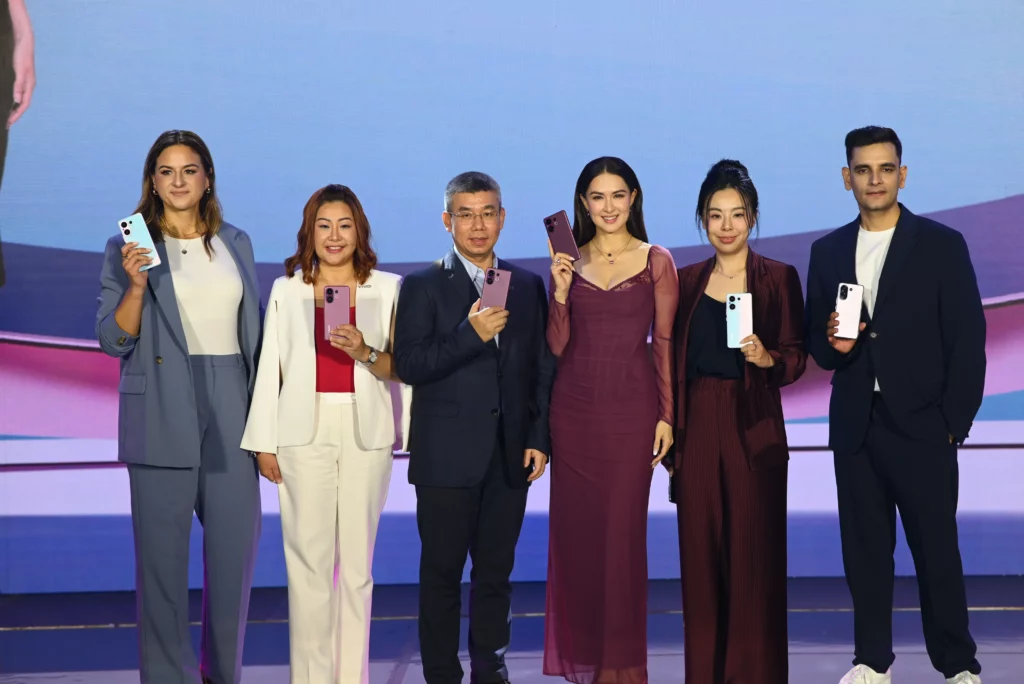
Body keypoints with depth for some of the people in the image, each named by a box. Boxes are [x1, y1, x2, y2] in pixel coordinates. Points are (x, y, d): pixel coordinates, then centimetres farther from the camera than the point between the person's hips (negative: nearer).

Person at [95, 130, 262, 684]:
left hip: (230, 409, 3)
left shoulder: (235, 244, 12)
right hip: (162, 416, -3)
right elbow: (113, 340, -2)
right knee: (162, 550, 0)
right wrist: (136, 284, -18)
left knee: (236, 544, 5)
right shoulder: (126, 248, 3)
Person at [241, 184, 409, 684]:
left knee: (357, 559, 5)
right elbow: (270, 368, 7)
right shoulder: (286, 290, 8)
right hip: (304, 434, 0)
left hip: (365, 433, 0)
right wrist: (264, 443, 3)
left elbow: (399, 368, 5)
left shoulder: (388, 288, 6)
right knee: (309, 559, -1)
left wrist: (365, 353, -15)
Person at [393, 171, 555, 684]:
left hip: (510, 456, 3)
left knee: (496, 573, 11)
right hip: (447, 457, -3)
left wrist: (540, 439, 3)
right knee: (441, 574, 5)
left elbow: (543, 369, 10)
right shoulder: (423, 286, 0)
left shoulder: (528, 286, 10)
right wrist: (471, 334, -20)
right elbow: (409, 365, -10)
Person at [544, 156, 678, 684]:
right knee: (574, 528, 5)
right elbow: (556, 347, 5)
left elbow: (665, 343, 0)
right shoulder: (569, 263, 8)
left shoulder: (657, 262, 2)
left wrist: (667, 415, -5)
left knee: (623, 530, 1)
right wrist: (560, 294, -9)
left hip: (632, 408, -2)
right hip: (574, 408, 2)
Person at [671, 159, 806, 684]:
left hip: (755, 429, -3)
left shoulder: (779, 278, 0)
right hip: (697, 428, 3)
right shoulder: (687, 280, 9)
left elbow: (796, 358, -2)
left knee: (754, 552, 0)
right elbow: (675, 361, 10)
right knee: (701, 549, 7)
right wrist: (668, 428, 6)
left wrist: (766, 358, -23)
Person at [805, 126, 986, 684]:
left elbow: (968, 342, -3)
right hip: (854, 428, 3)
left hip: (922, 427, -3)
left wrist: (954, 424, -8)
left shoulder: (942, 244, -1)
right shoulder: (827, 251, 9)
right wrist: (832, 345, -11)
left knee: (936, 551, 2)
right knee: (864, 550, 9)